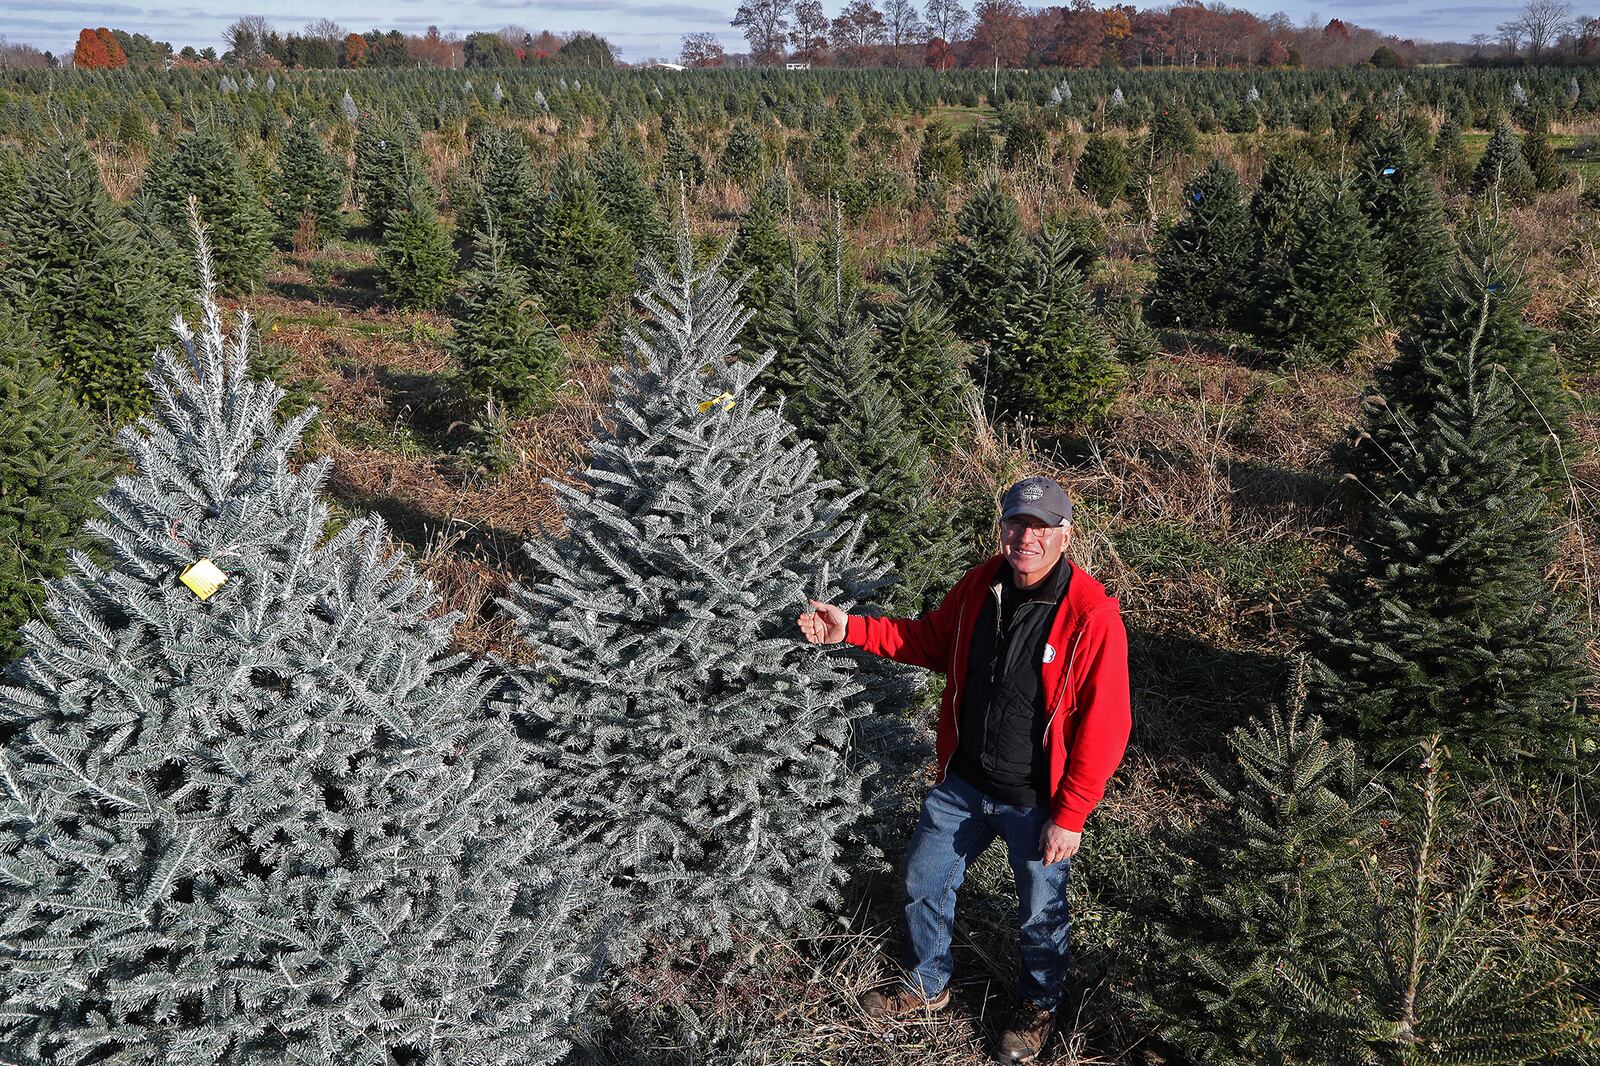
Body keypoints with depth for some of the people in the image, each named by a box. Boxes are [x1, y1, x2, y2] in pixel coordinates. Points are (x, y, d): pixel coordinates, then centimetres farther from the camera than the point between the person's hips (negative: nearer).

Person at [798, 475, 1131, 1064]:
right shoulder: (980, 584, -7)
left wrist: (1069, 816, -17)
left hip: (1037, 803, -5)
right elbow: (930, 639, 10)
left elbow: (1103, 726, -20)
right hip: (962, 784, 5)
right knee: (924, 882, 20)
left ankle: (1038, 1006, 49)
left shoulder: (1092, 615, -24)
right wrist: (851, 628, 0)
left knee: (1040, 913, 19)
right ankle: (926, 984, 49)